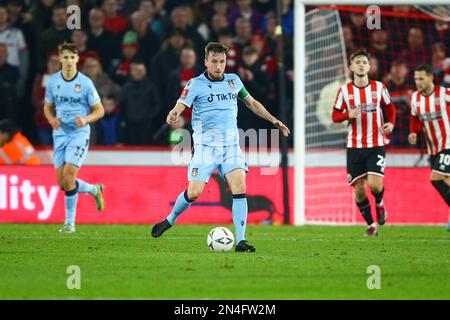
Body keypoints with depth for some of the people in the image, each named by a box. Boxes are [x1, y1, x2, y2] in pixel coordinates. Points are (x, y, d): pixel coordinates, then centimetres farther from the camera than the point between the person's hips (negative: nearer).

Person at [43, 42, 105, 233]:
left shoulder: (85, 83, -7)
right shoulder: (52, 81, 3)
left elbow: (99, 110, 0)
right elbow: (48, 106, 16)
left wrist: (85, 120, -19)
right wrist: (52, 119, -6)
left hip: (79, 134, -4)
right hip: (60, 134, 4)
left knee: (68, 177, -16)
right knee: (62, 183, 2)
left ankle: (70, 222, -3)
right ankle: (94, 190, 32)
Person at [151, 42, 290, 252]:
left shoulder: (234, 81, 12)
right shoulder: (196, 84, -2)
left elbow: (252, 103, 27)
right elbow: (180, 106, -15)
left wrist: (274, 121, 24)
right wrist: (173, 115, -38)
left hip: (231, 143, 3)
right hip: (205, 145, -3)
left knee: (239, 186, -16)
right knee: (194, 192, -9)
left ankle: (240, 241, -14)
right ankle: (170, 220, 21)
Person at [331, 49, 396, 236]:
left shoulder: (379, 87, 1)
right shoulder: (344, 91, -1)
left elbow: (389, 107, 15)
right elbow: (335, 116, 5)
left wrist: (391, 123, -5)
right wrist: (349, 115, -16)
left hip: (376, 145, -1)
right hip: (354, 146, 1)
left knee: (375, 184, -17)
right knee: (359, 189, -1)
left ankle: (379, 204, 19)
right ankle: (370, 224, 19)